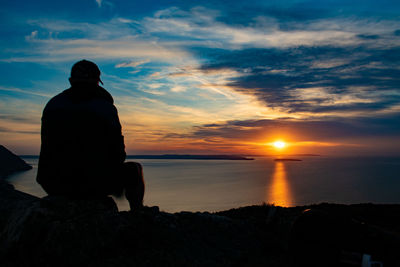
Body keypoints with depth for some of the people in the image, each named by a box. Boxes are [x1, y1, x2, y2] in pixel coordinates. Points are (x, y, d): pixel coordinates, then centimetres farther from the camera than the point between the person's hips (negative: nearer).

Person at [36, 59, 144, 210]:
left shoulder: (52, 105, 5)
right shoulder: (105, 107, -9)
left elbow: (48, 148, 11)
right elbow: (118, 153, -6)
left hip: (56, 187, 5)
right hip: (95, 186, -5)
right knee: (133, 170, 20)